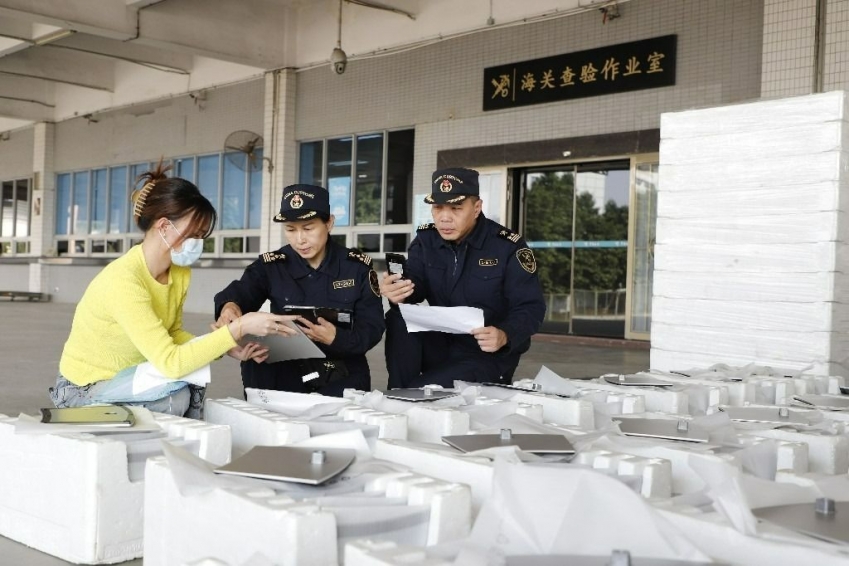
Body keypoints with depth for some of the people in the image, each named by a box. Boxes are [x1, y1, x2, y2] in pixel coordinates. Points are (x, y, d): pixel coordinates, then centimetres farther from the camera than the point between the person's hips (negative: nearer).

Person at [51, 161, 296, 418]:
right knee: (177, 395, -28)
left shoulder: (180, 274, -4)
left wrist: (229, 347, -12)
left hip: (127, 378, 7)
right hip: (85, 392, -7)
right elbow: (170, 362, -35)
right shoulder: (123, 280, -30)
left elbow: (171, 335, 4)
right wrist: (239, 327, -36)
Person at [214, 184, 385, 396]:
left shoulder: (358, 267, 1)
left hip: (342, 379, -2)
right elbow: (240, 293, -17)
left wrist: (336, 338, -25)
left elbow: (372, 328, -5)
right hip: (287, 375, 2)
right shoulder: (271, 266, 2)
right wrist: (229, 305, -42)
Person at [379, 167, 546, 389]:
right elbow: (414, 284, -12)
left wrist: (504, 336, -36)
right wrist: (397, 292, -37)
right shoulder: (425, 239, 0)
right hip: (441, 345, 6)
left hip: (487, 354, -5)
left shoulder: (507, 246, -15)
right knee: (399, 318, -21)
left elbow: (531, 308, -16)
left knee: (423, 392, -28)